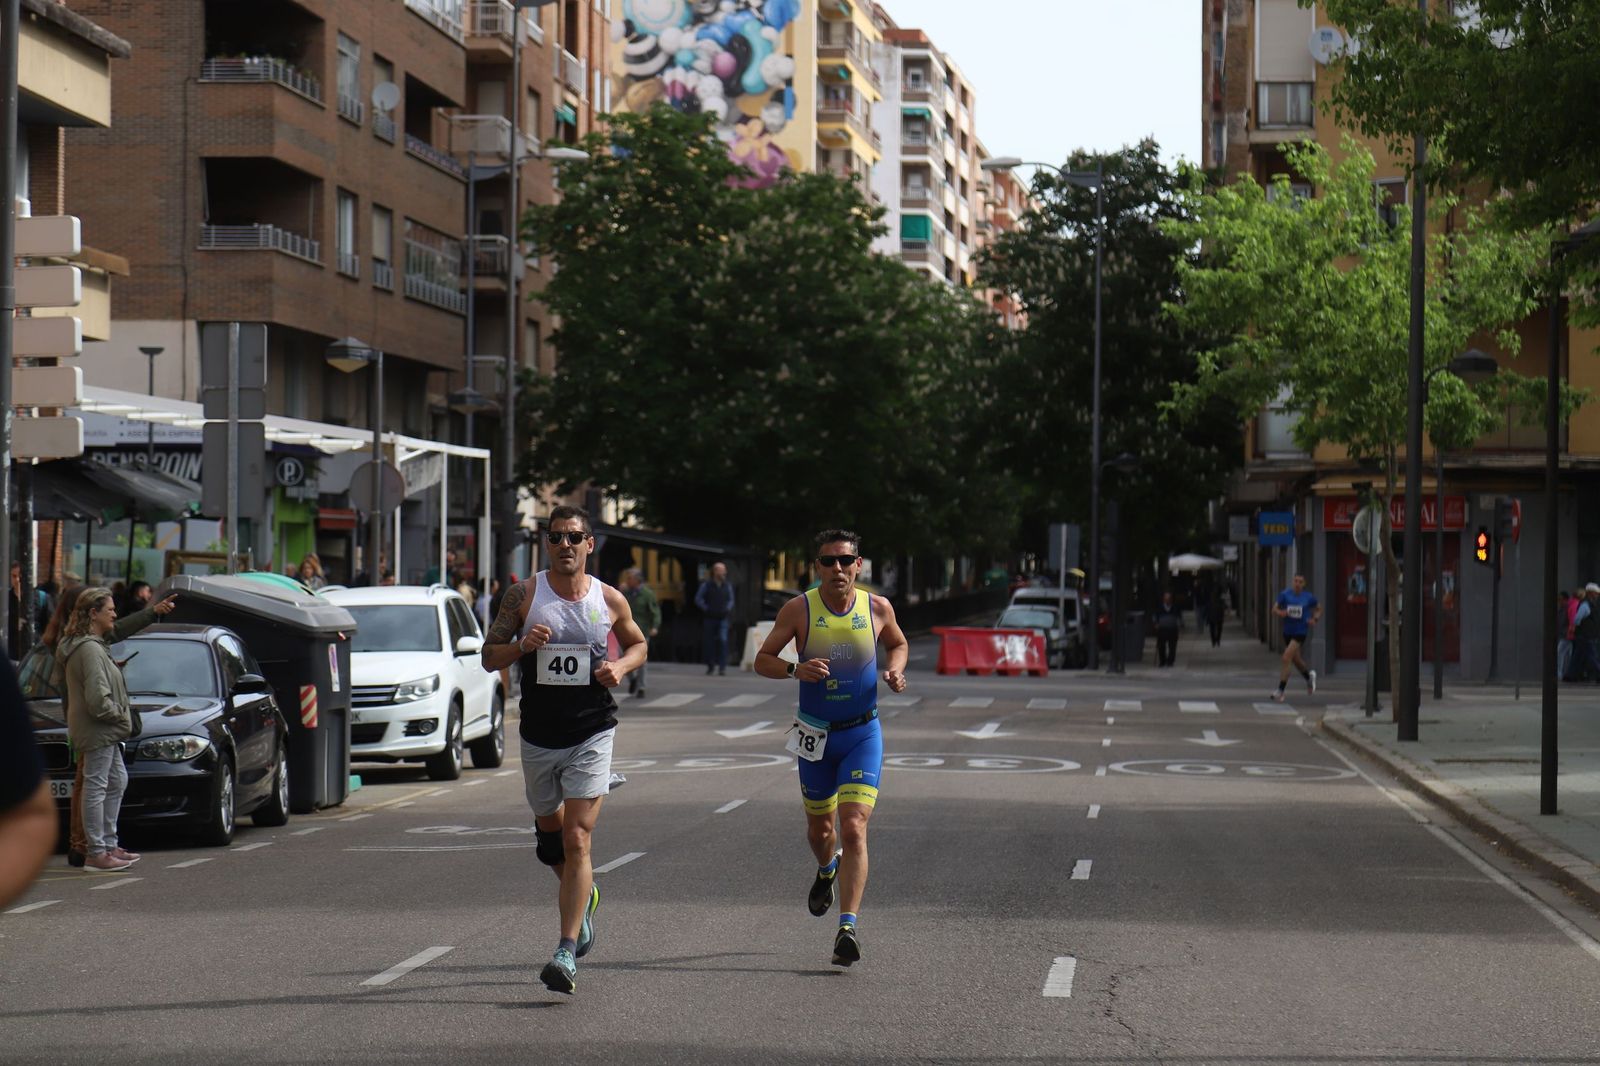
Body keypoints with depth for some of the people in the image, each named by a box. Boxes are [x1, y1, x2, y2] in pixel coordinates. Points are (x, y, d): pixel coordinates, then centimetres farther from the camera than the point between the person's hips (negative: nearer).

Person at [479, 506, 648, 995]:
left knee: (576, 840, -13)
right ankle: (584, 897, 49)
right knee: (549, 831, 18)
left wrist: (620, 667, -4)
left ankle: (566, 953, -16)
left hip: (591, 734, -2)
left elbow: (638, 645, 18)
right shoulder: (524, 595, -1)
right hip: (538, 735, 3)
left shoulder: (610, 601, 0)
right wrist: (523, 645, -18)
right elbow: (489, 656, 2)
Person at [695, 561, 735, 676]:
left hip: (722, 618, 1)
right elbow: (698, 598, 0)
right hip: (709, 618, -1)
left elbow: (731, 600, 19)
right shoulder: (706, 585, -1)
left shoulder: (727, 586, 8)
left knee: (723, 640, -14)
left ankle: (722, 666, -14)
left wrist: (728, 609, 2)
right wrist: (706, 609, -9)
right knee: (709, 643, 4)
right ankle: (710, 665, 18)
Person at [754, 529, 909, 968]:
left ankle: (849, 927, -16)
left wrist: (895, 670, -5)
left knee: (854, 829, -15)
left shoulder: (877, 608, -4)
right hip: (815, 734, 1)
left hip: (863, 734, -1)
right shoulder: (798, 610, -7)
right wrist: (794, 669, -21)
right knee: (819, 828, 17)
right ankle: (827, 870, 53)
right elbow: (762, 660, -1)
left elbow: (898, 643, 17)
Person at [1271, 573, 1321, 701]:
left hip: (1300, 632, -4)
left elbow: (1319, 609, 13)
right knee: (1296, 660, 20)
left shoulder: (1308, 597, -4)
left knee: (1286, 658, -16)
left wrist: (1315, 619, -4)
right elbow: (1274, 609, -3)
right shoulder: (1285, 595, -3)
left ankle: (1280, 691, -12)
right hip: (1288, 631, 4)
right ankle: (1309, 676, 52)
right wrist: (1280, 613, -25)